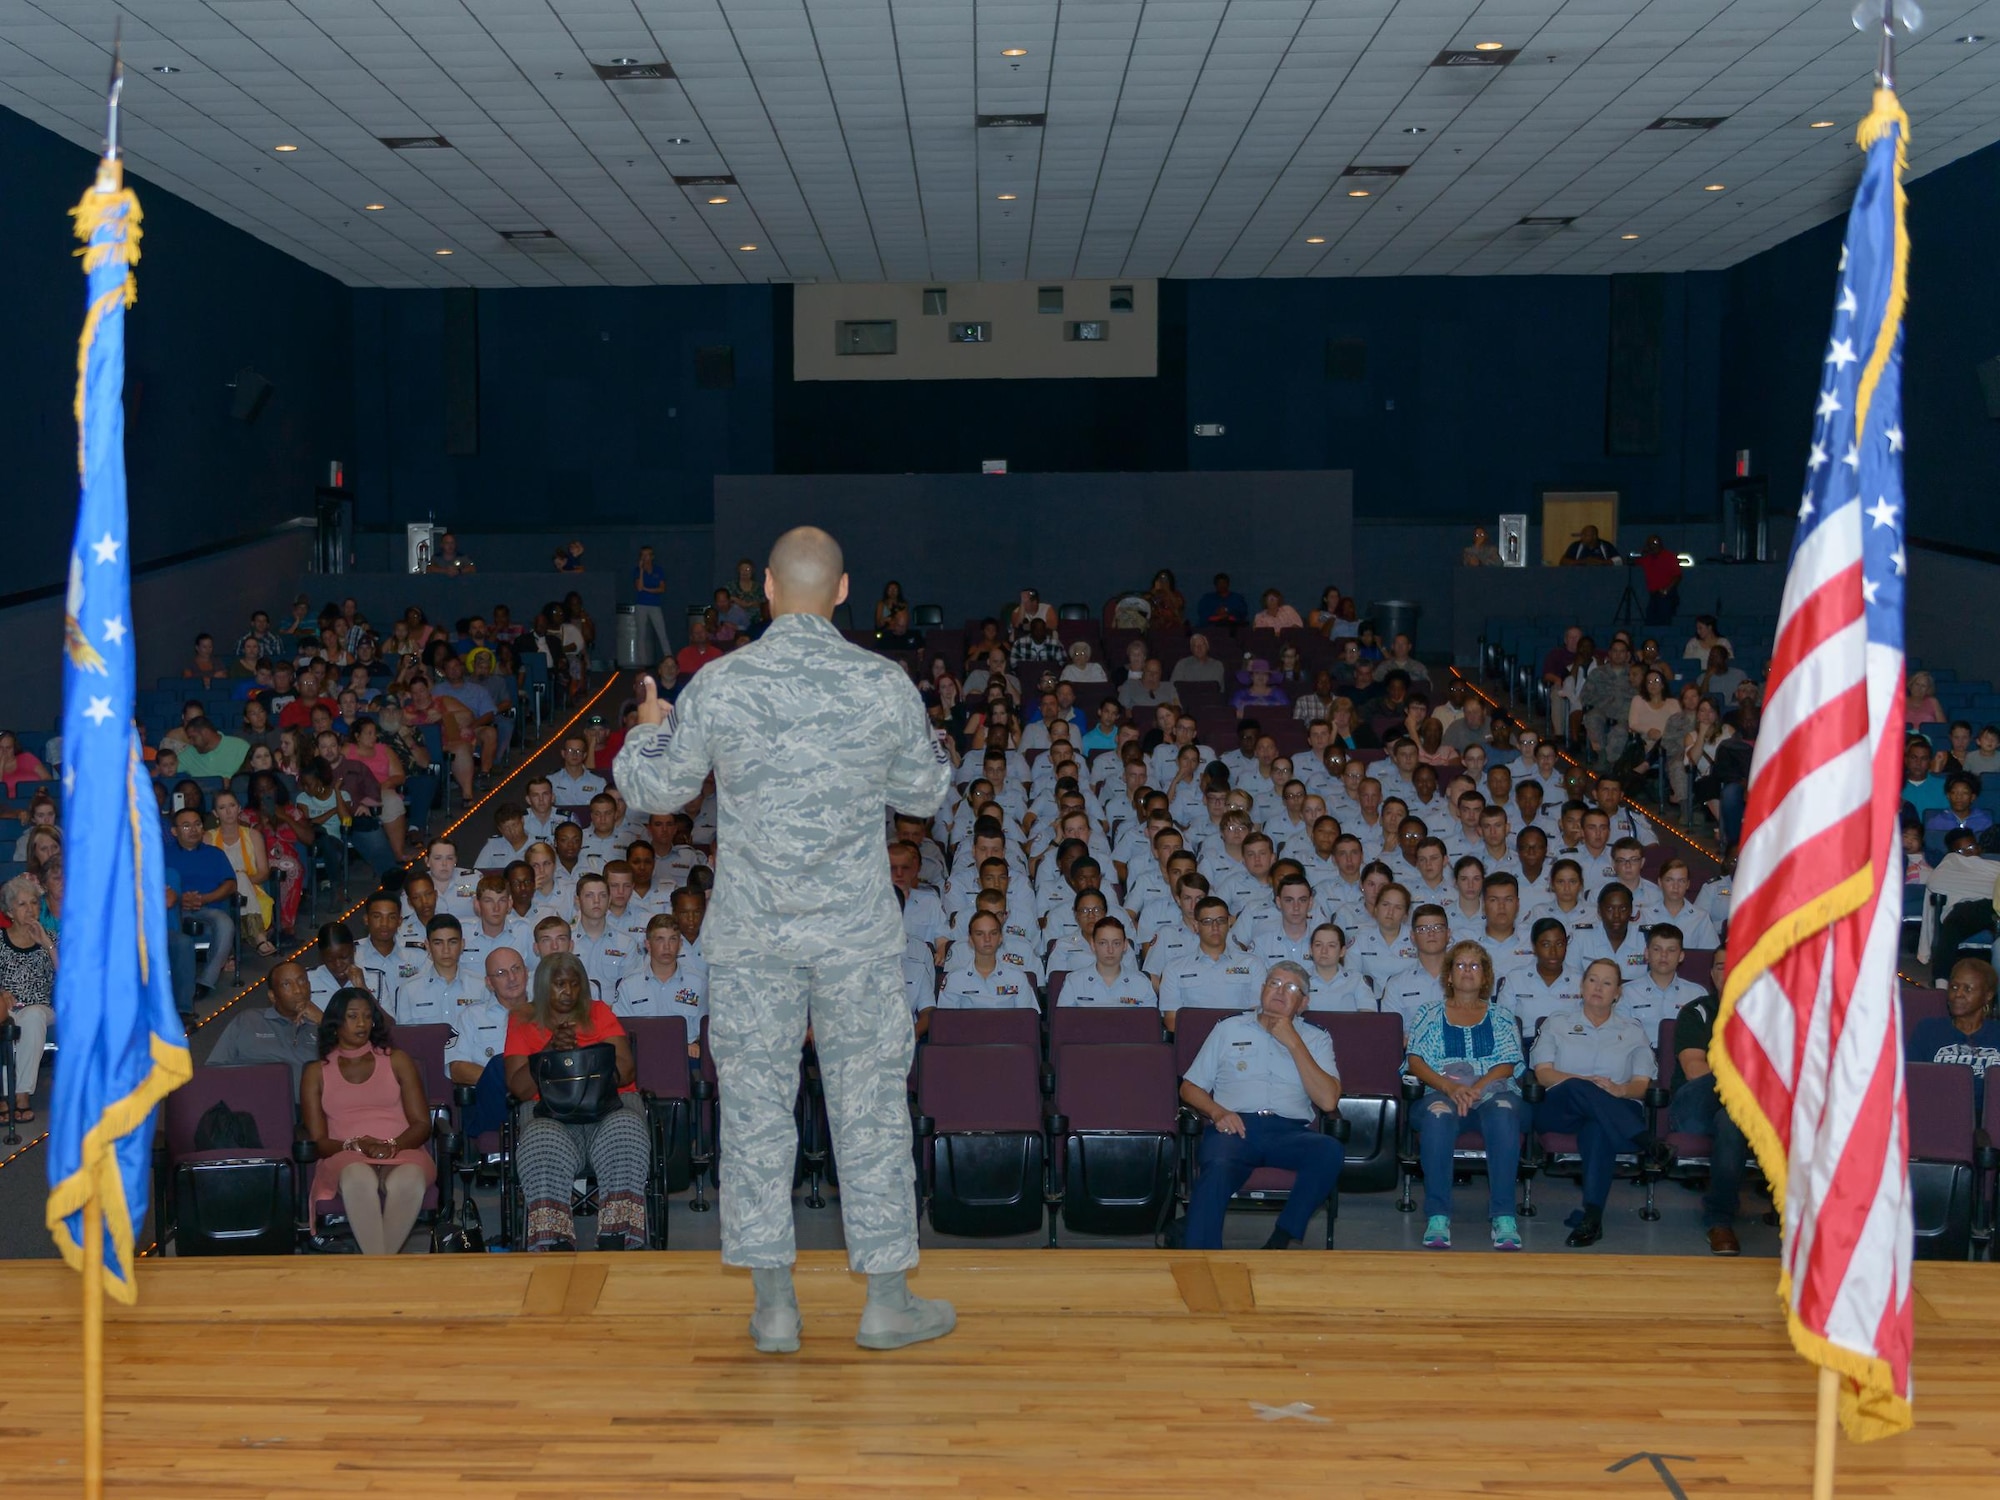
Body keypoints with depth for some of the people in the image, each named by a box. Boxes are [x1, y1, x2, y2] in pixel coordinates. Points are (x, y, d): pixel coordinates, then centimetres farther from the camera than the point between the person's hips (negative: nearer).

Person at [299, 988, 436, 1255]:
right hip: (346, 1158, -1)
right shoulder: (316, 1073, 18)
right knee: (358, 1177, -40)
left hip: (403, 1153, 1)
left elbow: (422, 1124, 11)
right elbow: (318, 1140, 9)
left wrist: (392, 1145, -11)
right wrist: (354, 1145, -12)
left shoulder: (397, 1060, 20)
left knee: (408, 1180, -39)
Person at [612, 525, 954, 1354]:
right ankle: (888, 1298, 15)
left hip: (749, 934, 0)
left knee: (754, 1102, 8)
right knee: (870, 1100, 8)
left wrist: (646, 728, 25)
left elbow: (654, 790, 5)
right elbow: (925, 793, 9)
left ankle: (773, 1303, 14)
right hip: (856, 930, 0)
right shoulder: (884, 685, -5)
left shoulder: (717, 686, -6)